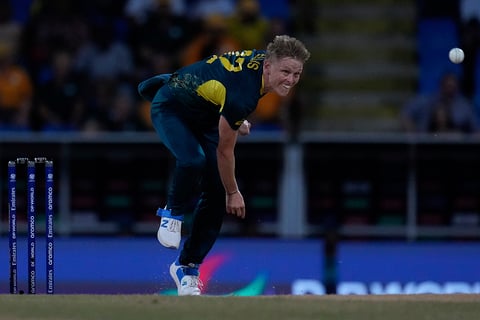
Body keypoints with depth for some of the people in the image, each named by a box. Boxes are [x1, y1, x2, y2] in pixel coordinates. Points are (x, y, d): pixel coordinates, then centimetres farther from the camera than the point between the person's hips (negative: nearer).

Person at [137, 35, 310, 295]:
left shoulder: (263, 58, -14)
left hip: (205, 115, 9)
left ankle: (187, 267, 10)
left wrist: (237, 120, 11)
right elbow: (225, 150, -23)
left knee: (216, 193, -1)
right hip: (171, 108, -9)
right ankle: (172, 214, -9)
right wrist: (233, 193, -11)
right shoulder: (242, 94, -37)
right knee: (193, 160, -38)